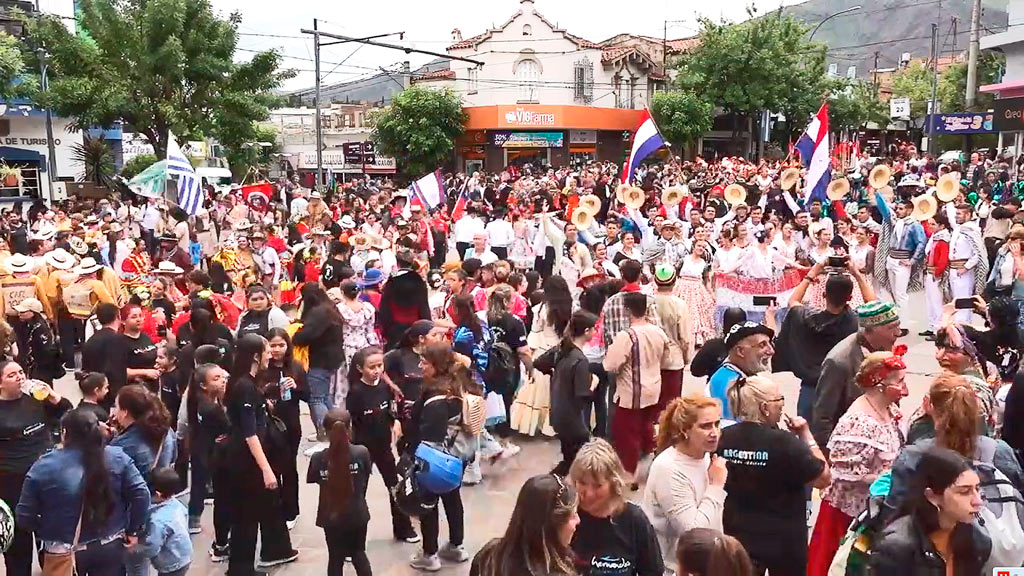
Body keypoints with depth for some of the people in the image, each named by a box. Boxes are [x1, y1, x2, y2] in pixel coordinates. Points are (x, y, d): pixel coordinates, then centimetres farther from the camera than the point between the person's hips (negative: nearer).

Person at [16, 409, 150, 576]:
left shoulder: (44, 467, -12)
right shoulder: (117, 458, -7)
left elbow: (24, 518, -8)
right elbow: (141, 494, -11)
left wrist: (45, 531, 12)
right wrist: (134, 531, 1)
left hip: (63, 554, -1)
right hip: (109, 548, 2)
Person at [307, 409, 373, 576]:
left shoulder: (318, 458, -17)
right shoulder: (362, 452, -16)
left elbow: (313, 480, 0)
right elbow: (365, 482, -2)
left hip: (331, 516, 0)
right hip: (357, 514, 1)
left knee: (335, 559, 15)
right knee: (359, 554, 21)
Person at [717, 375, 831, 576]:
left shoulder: (724, 438, -8)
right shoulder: (785, 442, -22)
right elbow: (823, 479, -12)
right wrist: (806, 435, -7)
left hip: (738, 537, 3)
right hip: (784, 541, -3)